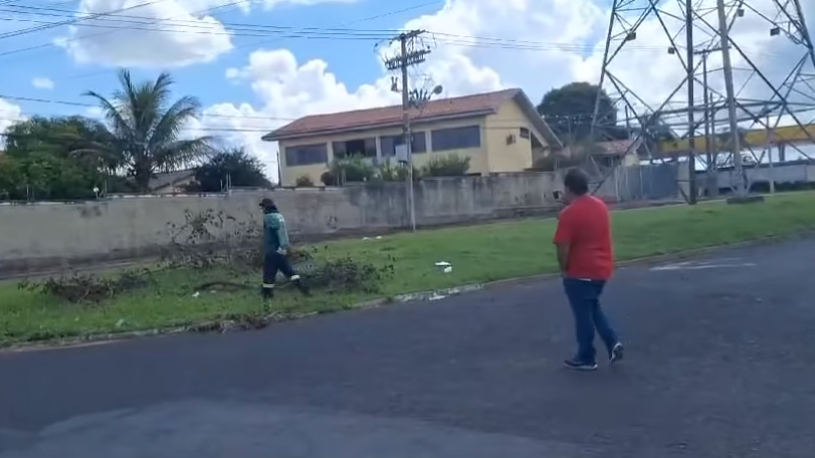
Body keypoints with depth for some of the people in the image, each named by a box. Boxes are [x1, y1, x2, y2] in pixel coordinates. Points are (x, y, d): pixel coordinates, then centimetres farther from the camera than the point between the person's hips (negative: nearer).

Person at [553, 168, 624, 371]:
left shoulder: (569, 213, -19)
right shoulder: (601, 206, 6)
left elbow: (563, 248, -20)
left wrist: (564, 270, -4)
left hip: (580, 272, -8)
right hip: (602, 268, 8)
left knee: (583, 314, 5)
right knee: (594, 307, 25)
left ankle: (587, 358, 16)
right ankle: (613, 342, 12)